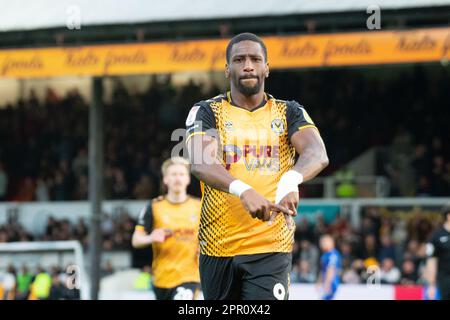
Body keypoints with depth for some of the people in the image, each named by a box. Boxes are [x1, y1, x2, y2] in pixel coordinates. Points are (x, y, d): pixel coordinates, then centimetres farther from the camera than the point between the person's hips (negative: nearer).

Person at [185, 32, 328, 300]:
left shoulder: (289, 113, 7)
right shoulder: (207, 112, 3)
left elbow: (318, 155, -13)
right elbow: (200, 163, -17)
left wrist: (291, 179, -37)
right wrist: (243, 190, -37)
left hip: (271, 247, -1)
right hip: (218, 247, 1)